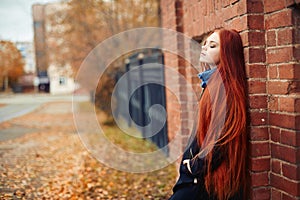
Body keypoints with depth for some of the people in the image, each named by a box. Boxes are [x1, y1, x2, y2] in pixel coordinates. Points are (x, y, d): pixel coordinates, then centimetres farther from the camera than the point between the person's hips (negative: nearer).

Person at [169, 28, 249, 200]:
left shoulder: (226, 84, -14)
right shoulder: (213, 81, 13)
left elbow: (223, 136, -19)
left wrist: (196, 166, -11)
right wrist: (189, 162, 8)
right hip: (199, 169, 8)